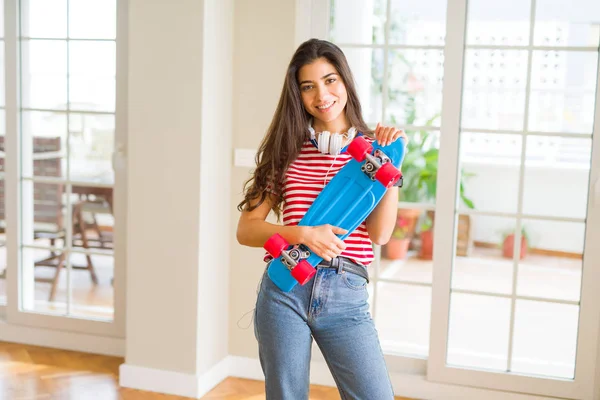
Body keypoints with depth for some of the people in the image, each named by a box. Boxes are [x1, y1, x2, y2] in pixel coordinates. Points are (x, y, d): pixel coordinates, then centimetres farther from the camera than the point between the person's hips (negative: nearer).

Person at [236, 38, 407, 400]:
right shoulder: (287, 149, 7)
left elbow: (380, 234, -4)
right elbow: (246, 229, 1)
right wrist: (303, 234, -14)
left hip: (347, 294, 0)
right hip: (285, 289, 0)